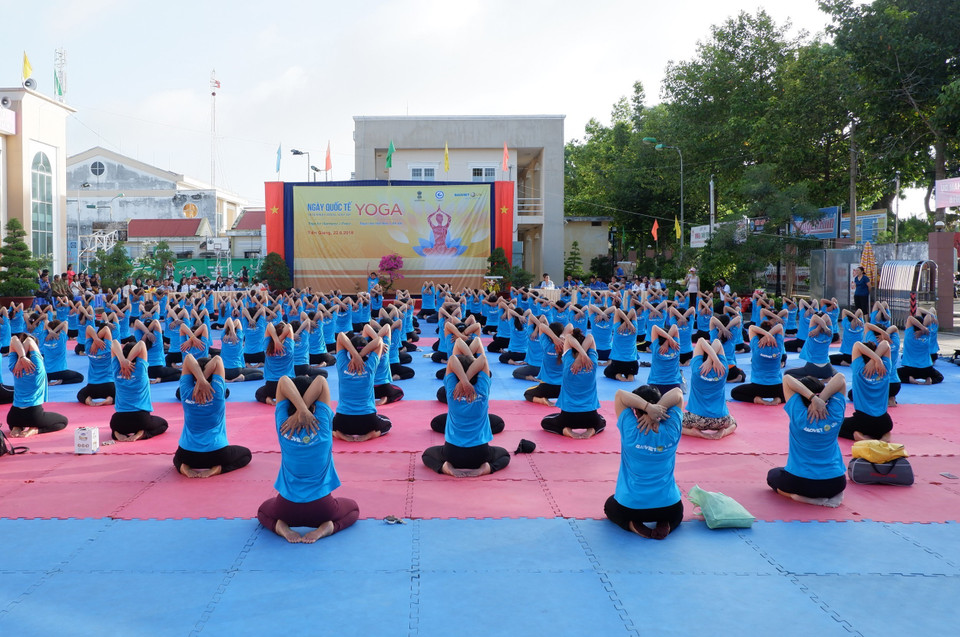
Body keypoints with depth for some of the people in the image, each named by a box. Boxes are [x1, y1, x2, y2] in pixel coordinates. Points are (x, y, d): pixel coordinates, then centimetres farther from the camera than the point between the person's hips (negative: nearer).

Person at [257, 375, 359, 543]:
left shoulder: (283, 424, -9)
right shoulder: (323, 423, -12)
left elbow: (283, 380, -10)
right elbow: (321, 381, -12)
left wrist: (301, 410, -23)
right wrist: (302, 412, -19)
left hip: (287, 508, 2)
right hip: (321, 509, -1)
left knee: (263, 510, 36)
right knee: (353, 508, 31)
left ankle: (280, 526, 4)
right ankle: (327, 527, 1)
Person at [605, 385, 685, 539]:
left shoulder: (631, 431, -17)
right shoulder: (671, 431, -11)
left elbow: (620, 394, -12)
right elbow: (677, 393, -5)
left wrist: (648, 407, -23)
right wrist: (654, 410, -19)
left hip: (630, 506, -1)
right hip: (668, 506, 1)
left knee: (610, 505, 34)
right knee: (677, 512, 38)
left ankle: (631, 524, 4)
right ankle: (666, 524, 4)